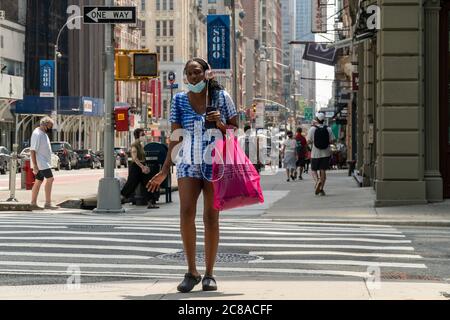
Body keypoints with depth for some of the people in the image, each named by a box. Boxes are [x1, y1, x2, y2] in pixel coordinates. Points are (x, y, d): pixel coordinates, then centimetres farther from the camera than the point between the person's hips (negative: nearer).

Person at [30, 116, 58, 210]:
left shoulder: (44, 133, 15)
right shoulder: (37, 134, -16)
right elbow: (32, 150, -20)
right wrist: (35, 166, -23)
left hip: (44, 162, 10)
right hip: (40, 162, -10)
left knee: (38, 182, 11)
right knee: (50, 179, -15)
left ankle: (33, 204, 15)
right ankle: (48, 203, -15)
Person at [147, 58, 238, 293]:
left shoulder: (221, 96, 4)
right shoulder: (179, 100, 7)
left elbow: (236, 130, 9)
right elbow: (175, 137, 8)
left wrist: (220, 125, -13)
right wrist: (165, 171, 5)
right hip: (188, 163, 1)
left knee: (211, 216, 1)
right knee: (186, 212, -15)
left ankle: (209, 274, 9)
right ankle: (191, 272, -5)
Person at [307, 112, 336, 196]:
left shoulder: (312, 129, -8)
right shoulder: (328, 129, -2)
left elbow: (309, 141, -8)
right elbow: (332, 141, -3)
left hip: (315, 153, -2)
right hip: (326, 153, 2)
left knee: (314, 170, 8)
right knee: (323, 171, 7)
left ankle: (317, 181, -21)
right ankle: (321, 189, 4)